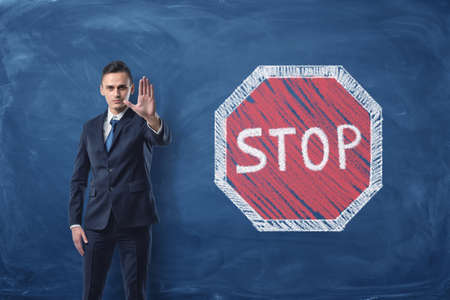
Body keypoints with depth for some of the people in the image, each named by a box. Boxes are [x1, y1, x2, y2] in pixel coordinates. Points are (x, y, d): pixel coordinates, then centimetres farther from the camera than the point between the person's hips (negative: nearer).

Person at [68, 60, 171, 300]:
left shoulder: (141, 122, 0)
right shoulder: (90, 128, 13)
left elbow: (163, 139, -23)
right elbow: (78, 178, 14)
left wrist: (152, 118, -46)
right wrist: (74, 223, 6)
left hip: (134, 220, -3)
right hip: (97, 220, 3)